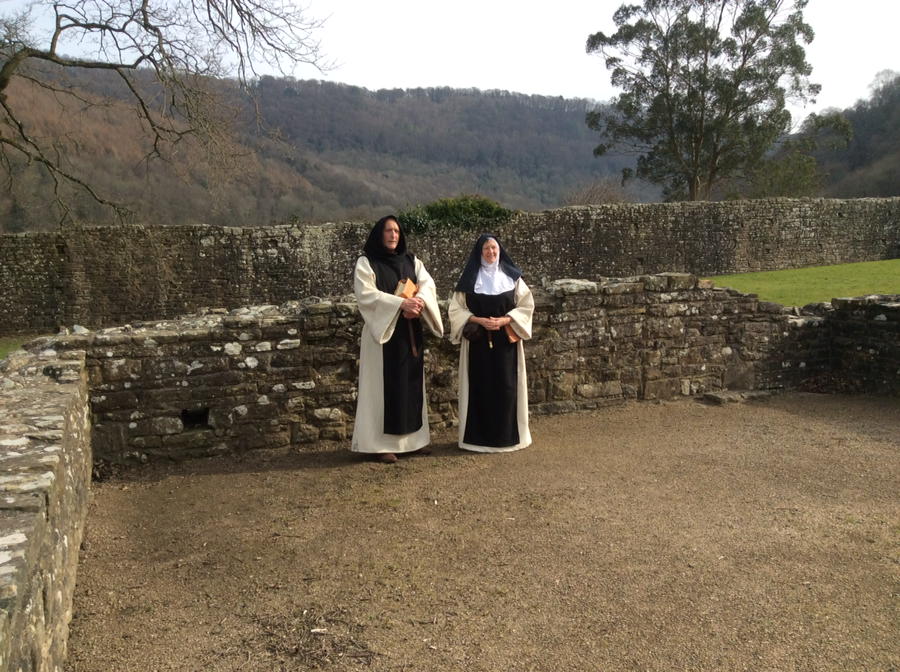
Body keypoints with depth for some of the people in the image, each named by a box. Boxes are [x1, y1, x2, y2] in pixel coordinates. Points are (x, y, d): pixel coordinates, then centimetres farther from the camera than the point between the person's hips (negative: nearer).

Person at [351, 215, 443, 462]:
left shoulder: (412, 261, 13)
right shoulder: (366, 263, -2)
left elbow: (428, 286, 1)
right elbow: (366, 294, -16)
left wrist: (418, 302, -22)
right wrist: (401, 303, -25)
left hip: (410, 333, 5)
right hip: (383, 331, -5)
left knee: (410, 383, 8)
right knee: (385, 385, -5)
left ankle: (410, 437, 17)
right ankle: (382, 443, -1)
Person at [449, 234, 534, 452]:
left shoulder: (512, 276, 6)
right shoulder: (469, 278, 4)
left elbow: (526, 305, 3)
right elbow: (456, 308, 2)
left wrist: (503, 321, -13)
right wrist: (479, 320, -14)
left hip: (506, 340, 1)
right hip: (478, 341, -1)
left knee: (506, 386, 0)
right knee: (481, 386, -1)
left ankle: (507, 435, 10)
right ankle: (480, 437, 6)